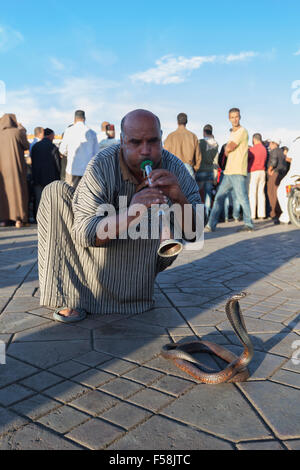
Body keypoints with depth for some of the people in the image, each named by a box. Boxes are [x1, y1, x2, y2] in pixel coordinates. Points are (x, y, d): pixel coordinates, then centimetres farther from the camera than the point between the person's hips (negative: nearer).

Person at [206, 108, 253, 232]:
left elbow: (228, 149, -13)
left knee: (242, 198, -6)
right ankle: (211, 225, 8)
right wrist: (228, 149, 2)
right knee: (219, 197, 6)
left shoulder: (242, 131, -7)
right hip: (228, 171, 9)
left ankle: (248, 224, 4)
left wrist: (227, 149, 8)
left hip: (238, 172, -9)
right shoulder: (232, 133, 22)